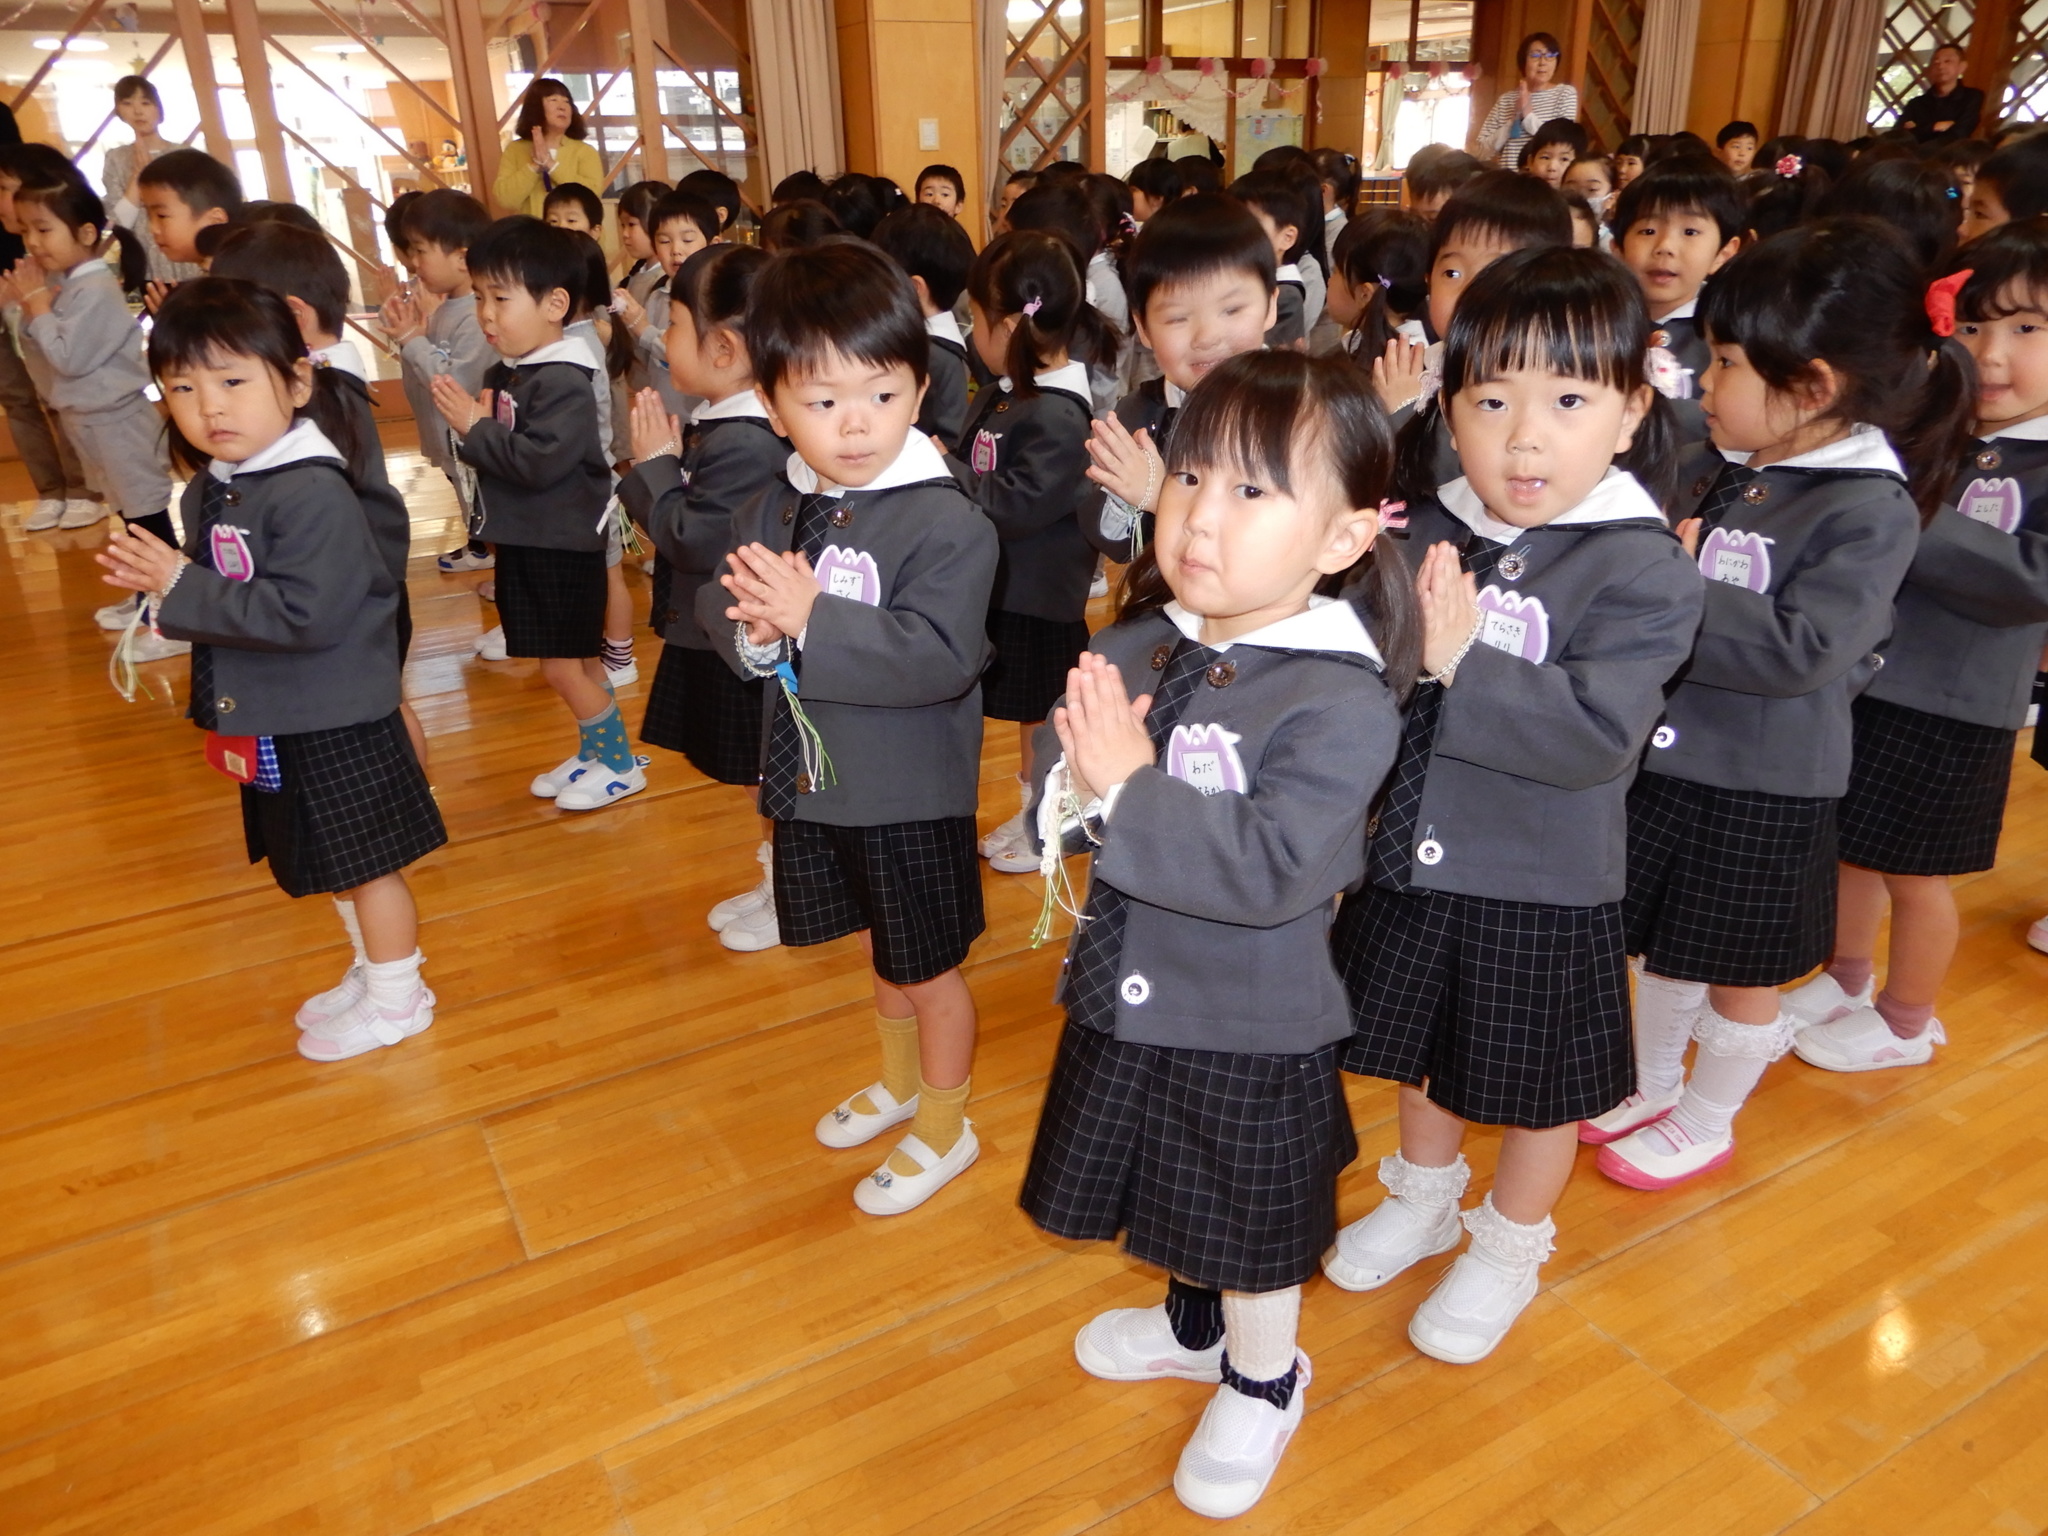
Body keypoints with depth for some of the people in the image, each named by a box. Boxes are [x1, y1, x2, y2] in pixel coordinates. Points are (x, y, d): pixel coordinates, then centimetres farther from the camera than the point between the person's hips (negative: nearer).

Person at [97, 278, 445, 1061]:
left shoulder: (313, 494, -23)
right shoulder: (207, 490, 5)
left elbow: (304, 614, -30)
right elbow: (218, 596, 13)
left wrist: (180, 589, -23)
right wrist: (152, 577, -6)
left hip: (334, 723, -9)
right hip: (268, 718, 9)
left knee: (367, 860, 6)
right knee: (327, 862, 22)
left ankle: (397, 997, 24)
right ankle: (371, 967, 41)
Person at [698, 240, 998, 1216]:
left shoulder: (945, 523, -21)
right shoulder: (771, 512, 1)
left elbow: (940, 657, -31)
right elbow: (717, 610, 3)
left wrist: (812, 619, -32)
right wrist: (751, 625, -20)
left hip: (911, 796, -6)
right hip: (812, 784, 7)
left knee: (928, 969, 12)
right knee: (880, 952, 26)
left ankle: (946, 1126, 35)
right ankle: (900, 1082, 50)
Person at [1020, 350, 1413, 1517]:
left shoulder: (1343, 701, -25)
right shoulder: (1138, 645, -6)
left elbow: (1272, 868, -33)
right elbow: (1059, 772, -2)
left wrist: (1131, 785, -31)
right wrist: (1079, 772, -25)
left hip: (1253, 1029, -6)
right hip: (1127, 997, 6)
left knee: (1255, 1228, 18)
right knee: (1179, 1203, 29)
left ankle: (1264, 1381, 47)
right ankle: (1196, 1321, 58)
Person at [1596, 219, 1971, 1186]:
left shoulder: (1870, 508, -18)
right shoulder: (1719, 470, 0)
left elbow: (1802, 649, -27)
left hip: (1762, 786, -6)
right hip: (1666, 754, 6)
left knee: (1741, 972, 14)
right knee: (1659, 943, 22)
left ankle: (1706, 1122, 35)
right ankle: (1650, 1087, 43)